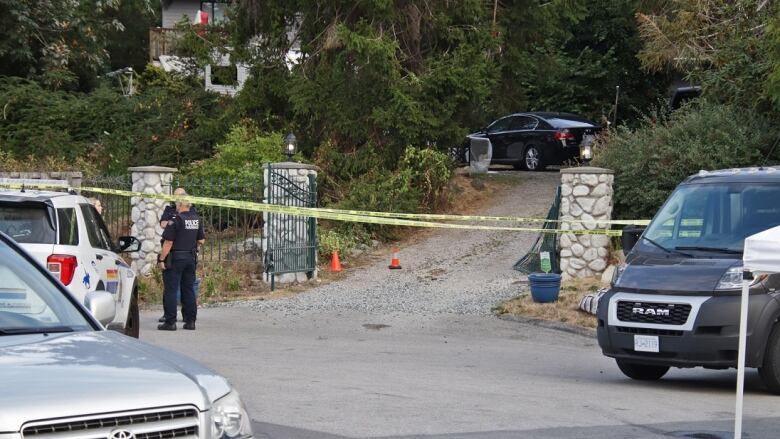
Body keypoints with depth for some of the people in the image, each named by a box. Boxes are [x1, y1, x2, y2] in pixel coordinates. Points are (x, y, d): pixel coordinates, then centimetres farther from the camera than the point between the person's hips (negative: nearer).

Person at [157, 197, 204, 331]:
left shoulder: (175, 220, -15)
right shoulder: (196, 220, 6)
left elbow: (168, 242, -17)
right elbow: (201, 240, 13)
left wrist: (161, 259, -12)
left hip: (176, 258, -6)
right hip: (191, 258, 6)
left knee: (171, 290, -2)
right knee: (189, 290, 11)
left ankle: (170, 322, -4)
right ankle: (190, 321, 12)